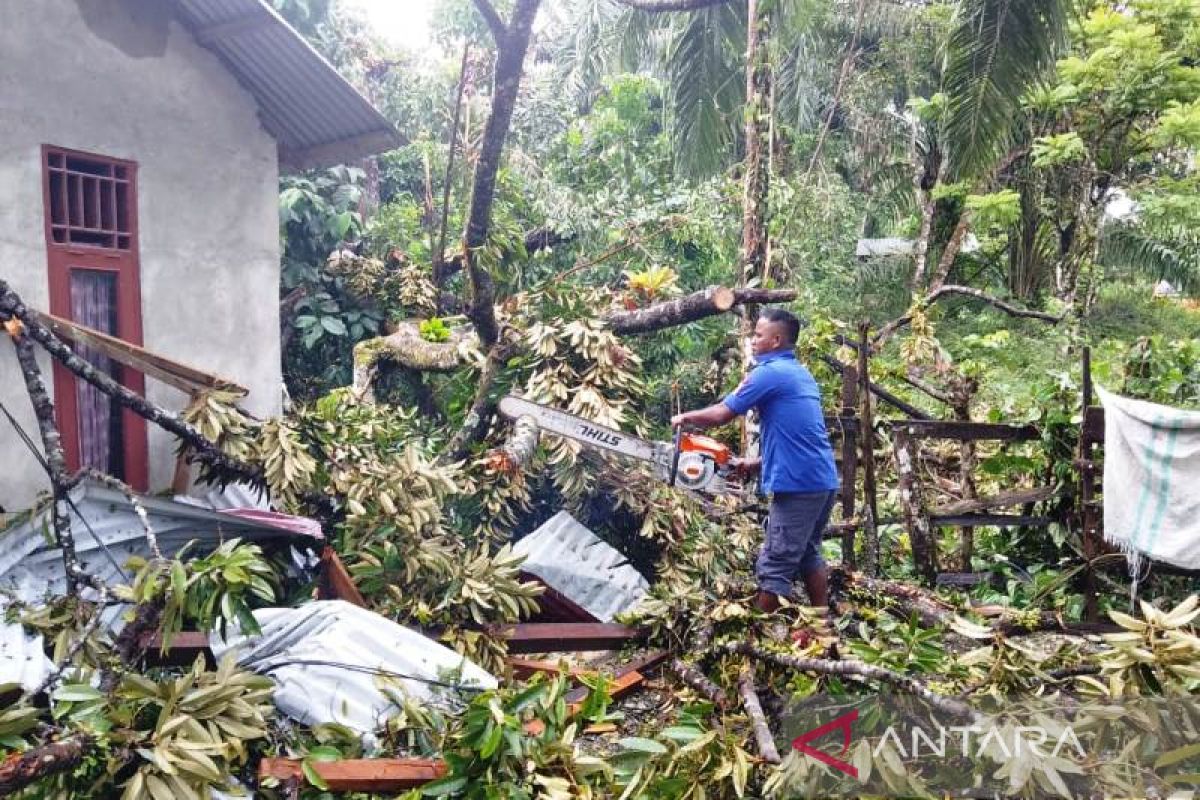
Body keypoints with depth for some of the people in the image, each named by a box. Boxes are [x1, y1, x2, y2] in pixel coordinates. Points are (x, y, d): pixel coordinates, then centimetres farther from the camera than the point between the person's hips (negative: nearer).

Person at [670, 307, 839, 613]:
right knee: (809, 554, 21)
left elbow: (719, 415, -9)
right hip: (824, 480, 9)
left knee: (775, 565, -2)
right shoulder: (800, 373, 16)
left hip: (799, 484, -9)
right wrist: (756, 464, 18)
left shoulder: (770, 372, -11)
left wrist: (685, 418, 8)